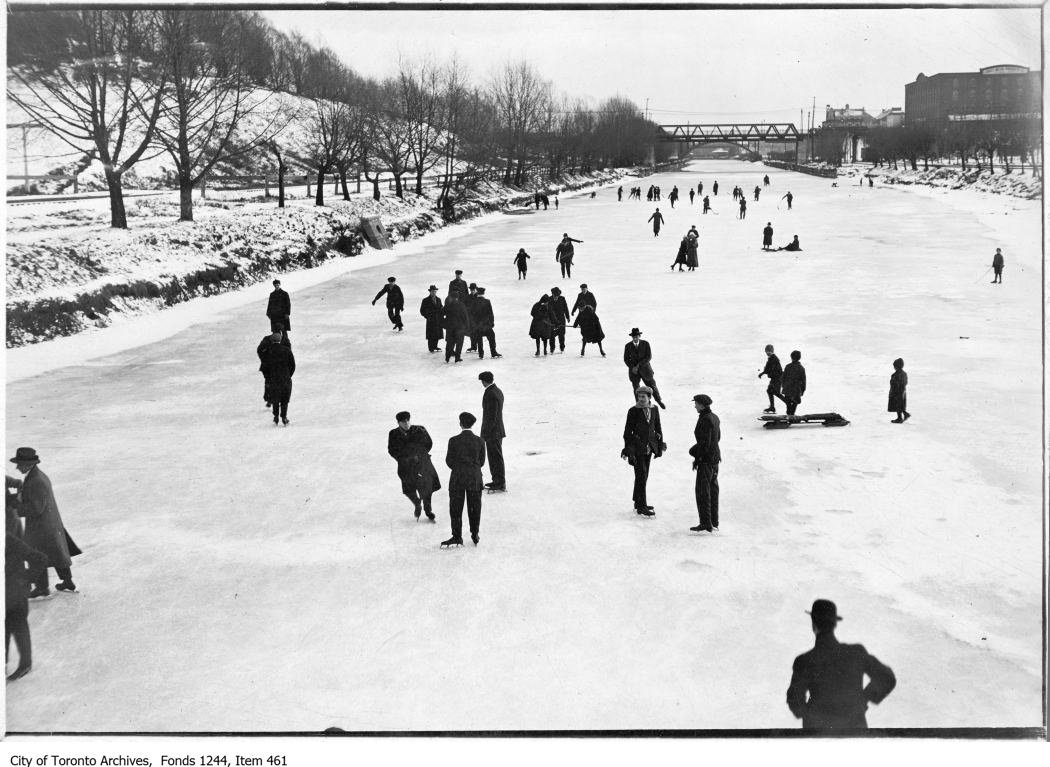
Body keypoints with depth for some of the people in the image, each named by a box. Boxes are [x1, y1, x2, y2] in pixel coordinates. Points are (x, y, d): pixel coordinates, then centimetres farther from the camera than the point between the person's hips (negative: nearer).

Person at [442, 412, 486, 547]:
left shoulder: (454, 441, -11)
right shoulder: (480, 441, -5)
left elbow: (449, 461, -4)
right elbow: (482, 461, 2)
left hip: (458, 478, -2)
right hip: (475, 478, 2)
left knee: (456, 508, 8)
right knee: (474, 507, 15)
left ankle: (457, 537, 11)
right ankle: (475, 535, 22)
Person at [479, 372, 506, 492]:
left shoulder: (491, 394, -21)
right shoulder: (498, 391, 10)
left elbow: (491, 416, -23)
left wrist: (486, 433, -20)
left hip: (492, 432, -10)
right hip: (498, 430, 10)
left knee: (495, 458, -3)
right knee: (495, 457, 18)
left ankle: (500, 485, 3)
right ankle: (497, 481, 28)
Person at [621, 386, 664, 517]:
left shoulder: (654, 411, 3)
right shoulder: (633, 411, -10)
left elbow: (658, 429, 13)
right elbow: (627, 431, -8)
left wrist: (660, 446, 14)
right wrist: (628, 450, -11)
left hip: (649, 447, 5)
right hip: (637, 447, -5)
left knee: (644, 475, 13)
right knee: (641, 475, -7)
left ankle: (639, 503, 25)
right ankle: (641, 507, -3)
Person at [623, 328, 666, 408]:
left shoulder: (645, 344, -10)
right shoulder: (628, 346, -7)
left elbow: (649, 357, -14)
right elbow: (626, 359, 1)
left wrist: (638, 365, -20)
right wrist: (632, 367, -14)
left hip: (645, 369, 0)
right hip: (634, 371, 0)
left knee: (652, 386, 11)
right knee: (636, 389, 1)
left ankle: (659, 400, 36)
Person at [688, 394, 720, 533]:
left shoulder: (705, 419, -19)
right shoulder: (714, 417, 10)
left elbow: (705, 443, -22)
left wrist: (697, 459, -15)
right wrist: (696, 448, 15)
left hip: (706, 459, -10)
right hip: (715, 456, 10)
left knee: (702, 491, -5)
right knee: (713, 490, 15)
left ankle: (706, 523, -6)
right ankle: (714, 522, 22)